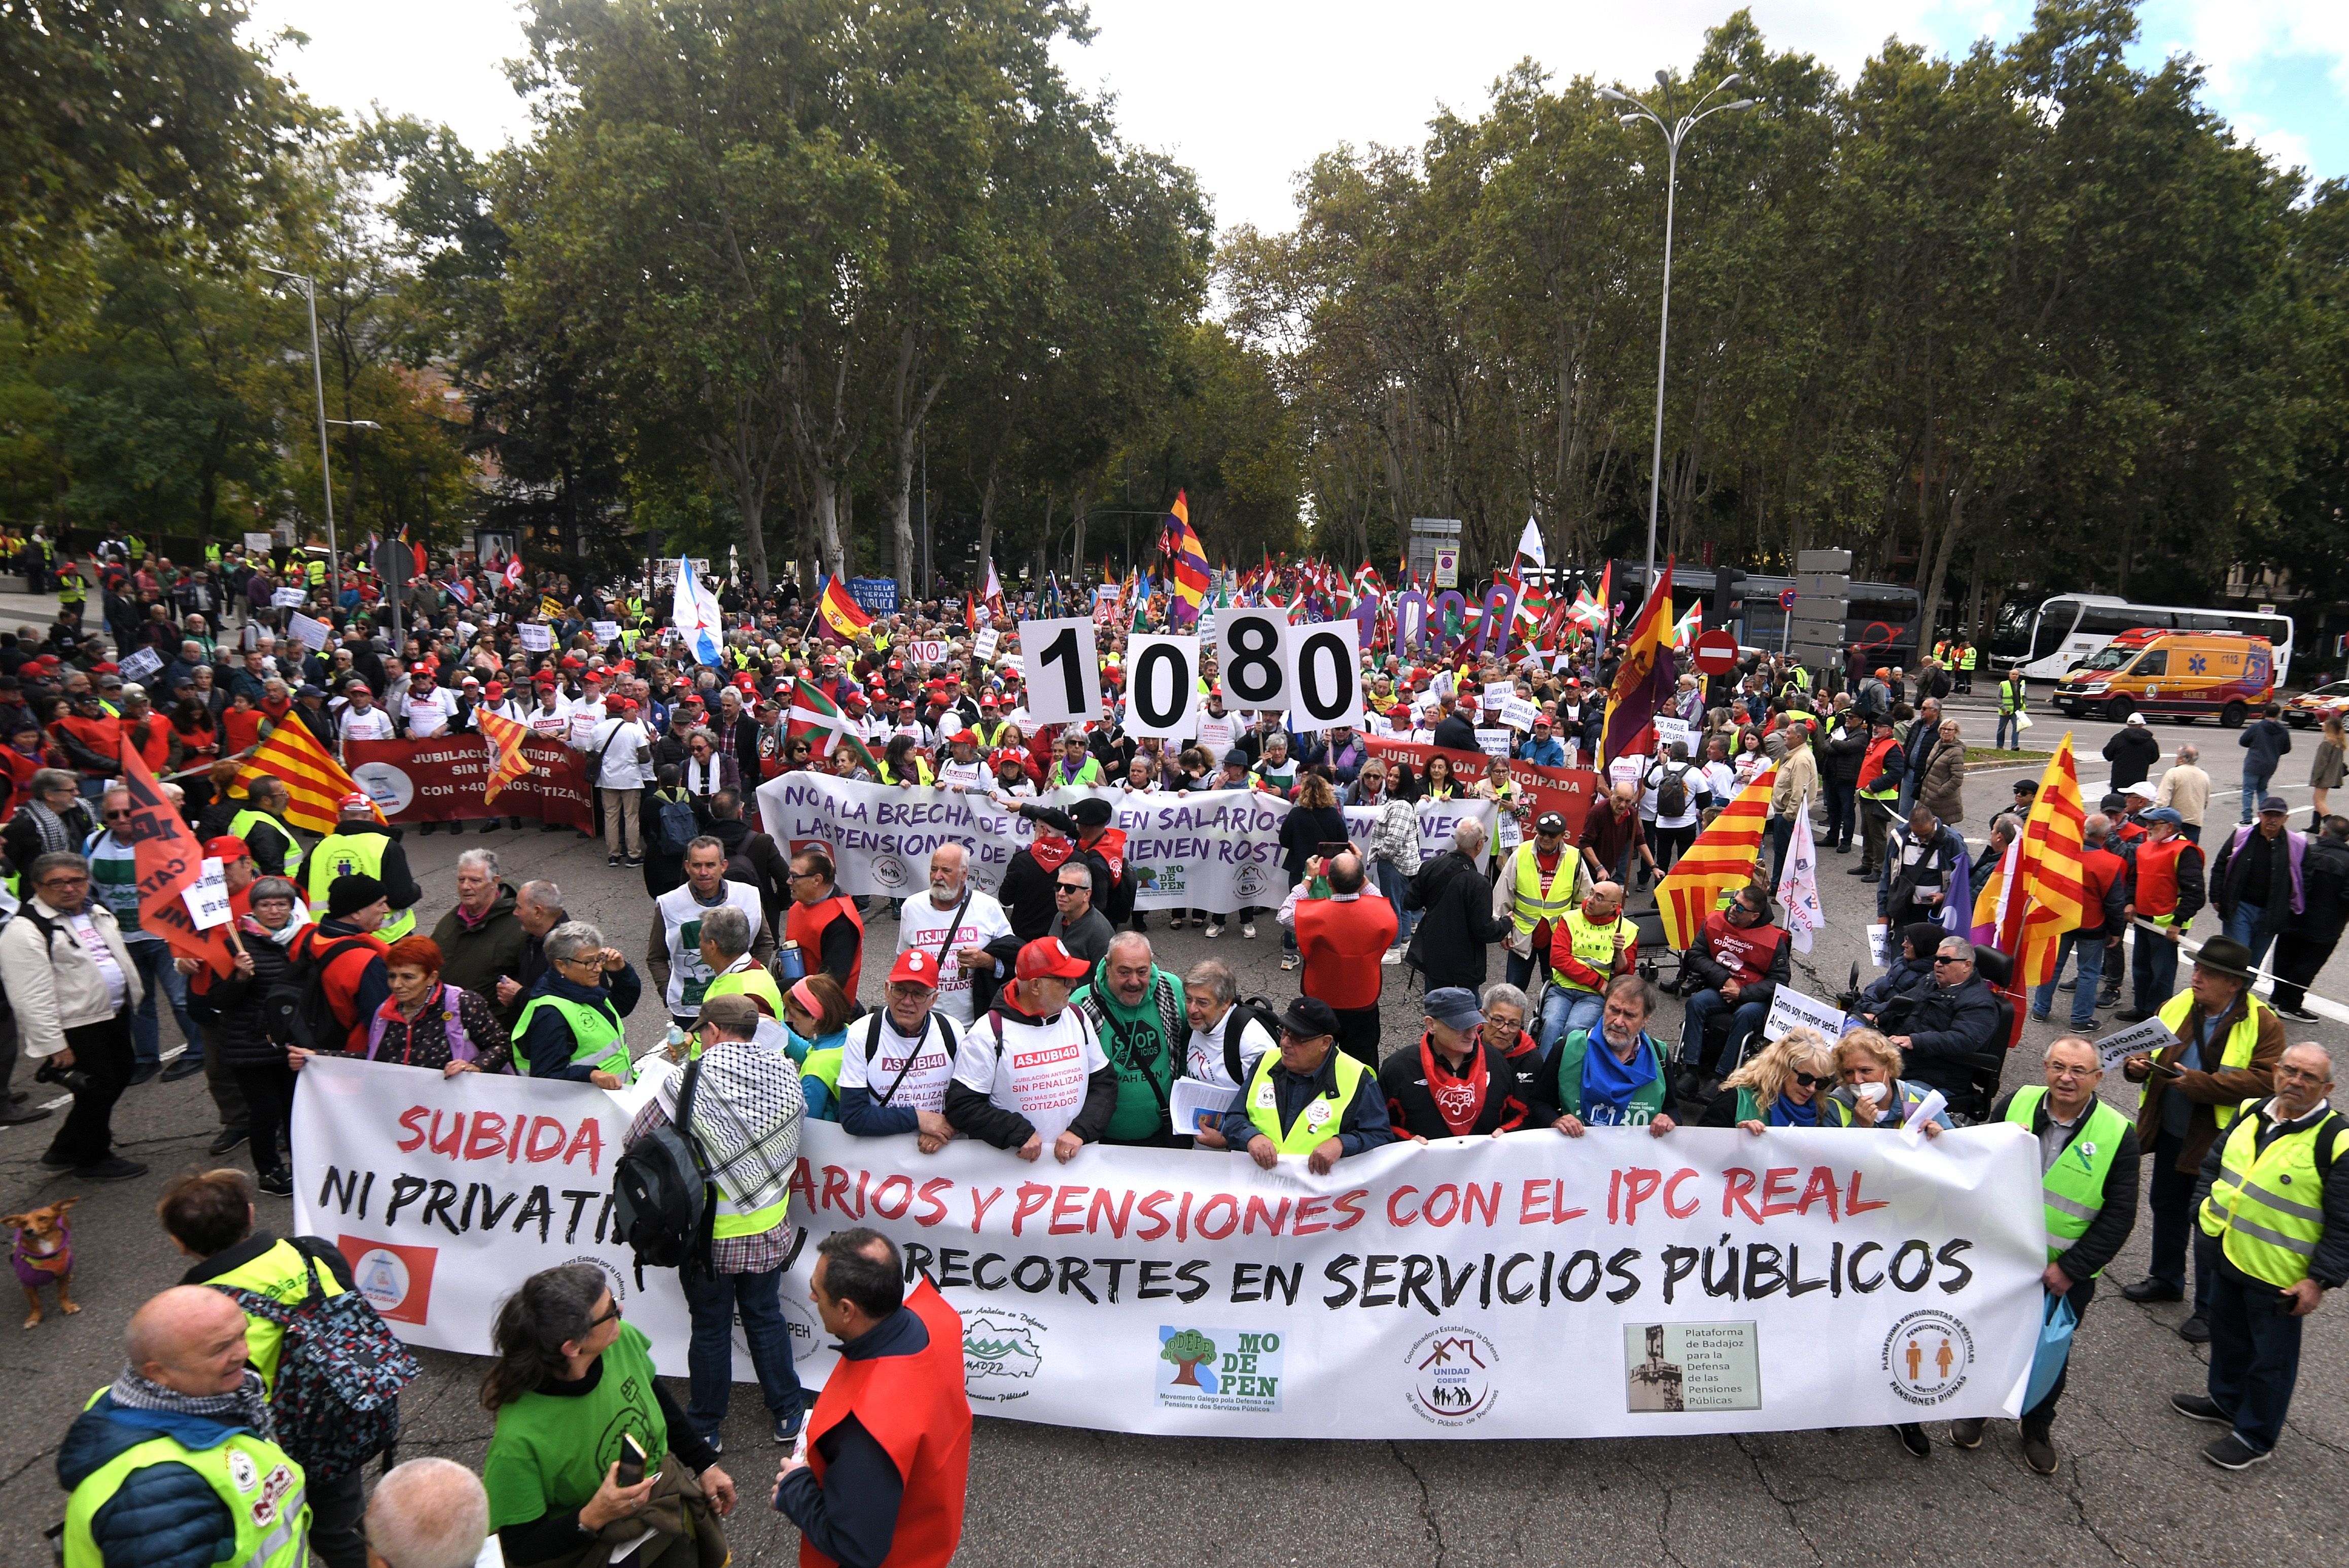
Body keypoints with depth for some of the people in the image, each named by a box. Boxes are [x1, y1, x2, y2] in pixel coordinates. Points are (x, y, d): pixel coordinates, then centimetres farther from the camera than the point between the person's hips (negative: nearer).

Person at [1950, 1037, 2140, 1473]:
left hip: (2064, 1275, -1)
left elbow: (2119, 1217, -12)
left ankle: (2036, 1428, 40)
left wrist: (2071, 1268, -16)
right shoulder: (2015, 1105, -9)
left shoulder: (2117, 1135, -14)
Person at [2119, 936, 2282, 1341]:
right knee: (2166, 1205, 21)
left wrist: (2198, 1082, -27)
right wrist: (2139, 1065, -10)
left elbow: (2263, 1082, -23)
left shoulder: (2263, 1025, -14)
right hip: (2171, 1132, 6)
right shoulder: (2178, 1005, 1)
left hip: (2219, 1141, -6)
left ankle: (2209, 1309, 19)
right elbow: (2151, 1047, 13)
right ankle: (2165, 1279, 42)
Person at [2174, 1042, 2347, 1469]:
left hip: (2279, 1281, -6)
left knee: (2270, 1360, 11)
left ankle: (2255, 1437, 28)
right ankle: (2224, 1400, 46)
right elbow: (2213, 1161, 16)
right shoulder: (2252, 1113, 0)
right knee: (2227, 1336, 25)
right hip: (2227, 1255, 6)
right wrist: (2208, 1209, 6)